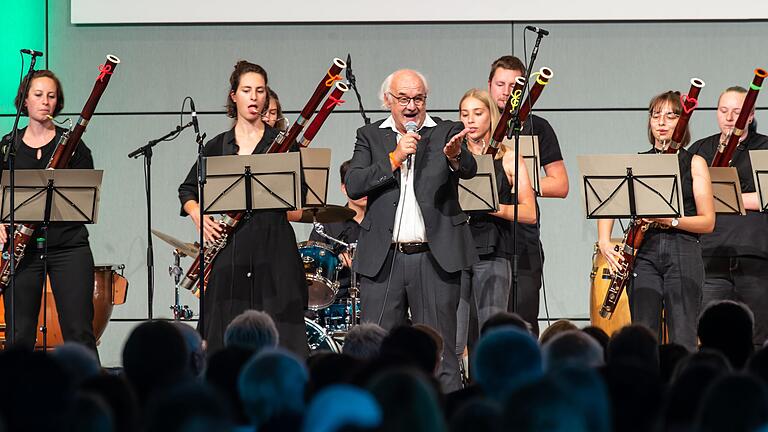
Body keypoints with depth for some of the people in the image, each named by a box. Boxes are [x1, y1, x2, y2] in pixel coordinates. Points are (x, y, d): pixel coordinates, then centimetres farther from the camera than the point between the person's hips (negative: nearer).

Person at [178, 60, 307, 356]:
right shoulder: (218, 146, 12)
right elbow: (188, 190, 19)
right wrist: (198, 215, 0)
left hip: (273, 246, -2)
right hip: (229, 247, 2)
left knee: (278, 336, -8)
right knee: (227, 334, 0)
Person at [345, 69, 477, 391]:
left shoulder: (447, 133, 7)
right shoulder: (370, 137, 10)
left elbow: (469, 170, -13)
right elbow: (353, 186, -3)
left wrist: (455, 156, -35)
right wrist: (394, 158, -13)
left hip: (434, 258, -1)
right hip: (383, 260, 2)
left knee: (440, 356, 1)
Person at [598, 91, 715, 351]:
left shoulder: (694, 163, 7)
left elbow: (708, 222, 2)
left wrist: (671, 220, -15)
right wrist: (604, 241, -10)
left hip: (683, 253, -2)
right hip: (644, 253, 2)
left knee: (682, 340, -8)